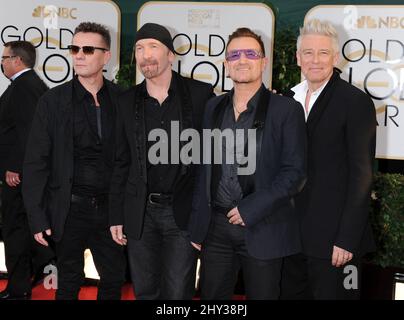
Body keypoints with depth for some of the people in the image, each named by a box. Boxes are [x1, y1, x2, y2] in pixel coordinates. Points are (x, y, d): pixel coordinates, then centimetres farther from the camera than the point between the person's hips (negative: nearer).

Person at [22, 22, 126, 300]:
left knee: (115, 279, 13)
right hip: (70, 209, -2)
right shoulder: (53, 101, -5)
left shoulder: (122, 99, 0)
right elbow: (36, 162, -5)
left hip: (110, 207, 2)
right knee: (69, 283, 12)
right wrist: (37, 217, -8)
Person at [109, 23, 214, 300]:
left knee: (178, 293, 4)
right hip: (140, 212, 3)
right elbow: (122, 162, 10)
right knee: (145, 292, 14)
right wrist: (117, 216, 8)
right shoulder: (128, 101, 6)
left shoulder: (201, 94, -4)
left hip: (183, 211, -3)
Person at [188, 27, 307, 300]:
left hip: (262, 229, -4)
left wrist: (250, 208, -16)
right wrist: (196, 225, 8)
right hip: (215, 226, 4)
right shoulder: (214, 107, 9)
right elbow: (205, 169, 11)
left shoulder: (287, 110, -4)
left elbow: (294, 172, -10)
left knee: (262, 295, 8)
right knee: (211, 296, 12)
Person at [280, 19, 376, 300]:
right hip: (292, 234, 6)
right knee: (291, 293, 15)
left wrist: (347, 239, -16)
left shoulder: (356, 102, -9)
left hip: (332, 237, -6)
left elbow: (361, 175, -12)